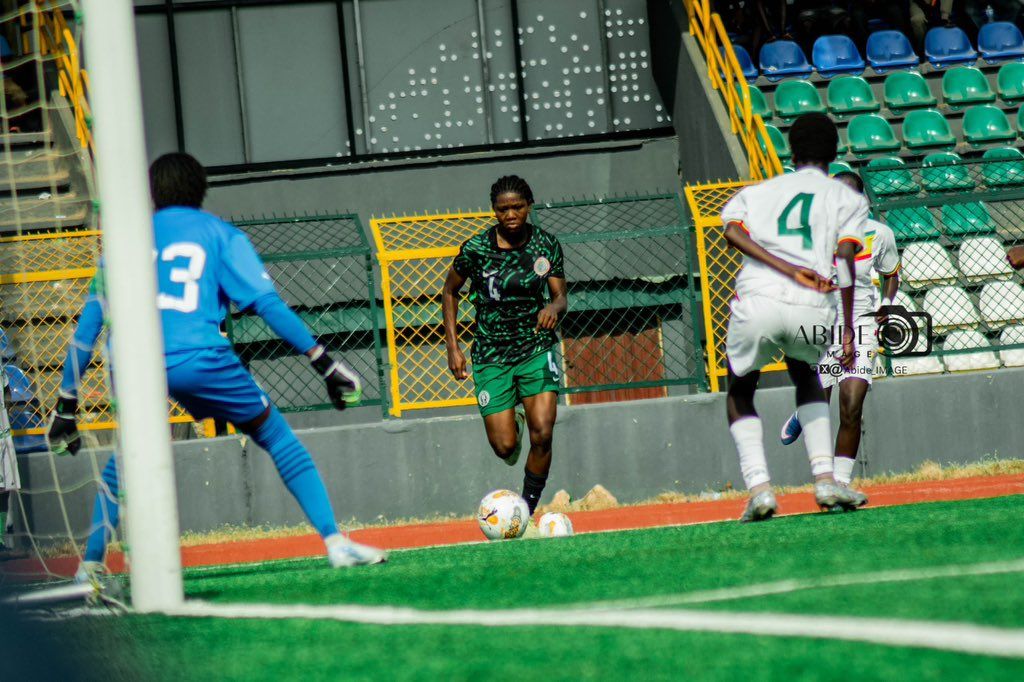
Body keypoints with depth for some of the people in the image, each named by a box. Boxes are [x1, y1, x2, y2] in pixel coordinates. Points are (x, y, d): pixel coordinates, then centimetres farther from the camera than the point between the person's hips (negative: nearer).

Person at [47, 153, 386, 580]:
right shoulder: (219, 233, 16)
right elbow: (267, 303, 4)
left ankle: (90, 566, 20)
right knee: (279, 440, 9)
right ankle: (334, 541, -2)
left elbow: (90, 321, 19)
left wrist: (67, 402, 22)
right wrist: (323, 361, 4)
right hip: (199, 359, -3)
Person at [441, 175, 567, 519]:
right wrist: (453, 346, 0)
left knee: (542, 433, -16)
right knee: (504, 447, -6)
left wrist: (554, 307, -24)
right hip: (491, 356, -1)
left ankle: (529, 507, 2)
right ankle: (512, 423, 32)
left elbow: (561, 296, 1)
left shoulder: (546, 245, -3)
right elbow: (450, 292, 6)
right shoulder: (476, 248, -8)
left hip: (536, 348, 1)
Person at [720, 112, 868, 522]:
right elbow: (845, 257, 3)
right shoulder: (847, 198, 21)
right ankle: (824, 479, 15)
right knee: (806, 377, 32)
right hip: (813, 310, 0)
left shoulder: (756, 192, 26)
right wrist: (848, 329, 2)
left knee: (740, 394, 23)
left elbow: (732, 231, 3)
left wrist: (790, 271, -7)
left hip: (757, 302, 0)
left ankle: (759, 487, 1)